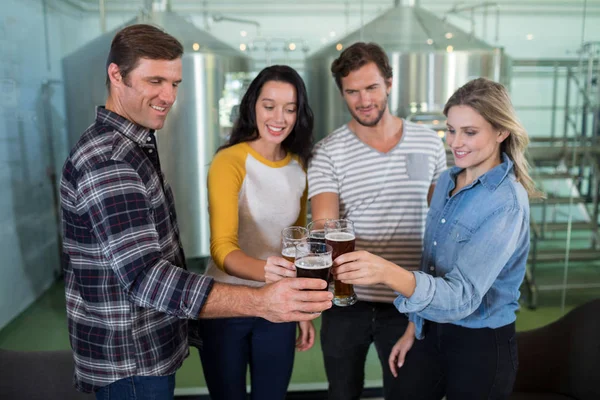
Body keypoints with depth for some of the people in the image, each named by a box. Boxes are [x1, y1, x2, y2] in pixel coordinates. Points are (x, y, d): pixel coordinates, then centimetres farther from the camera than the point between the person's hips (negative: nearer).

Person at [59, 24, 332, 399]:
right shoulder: (104, 160, -25)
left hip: (152, 346, 9)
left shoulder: (135, 142, 7)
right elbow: (144, 276, -34)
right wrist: (261, 301, -43)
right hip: (129, 359, -9)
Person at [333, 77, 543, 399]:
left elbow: (462, 296, -32)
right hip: (430, 333, 6)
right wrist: (414, 328, 11)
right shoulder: (446, 181, 0)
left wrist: (389, 273, -47)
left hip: (480, 346, -6)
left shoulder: (507, 203, -22)